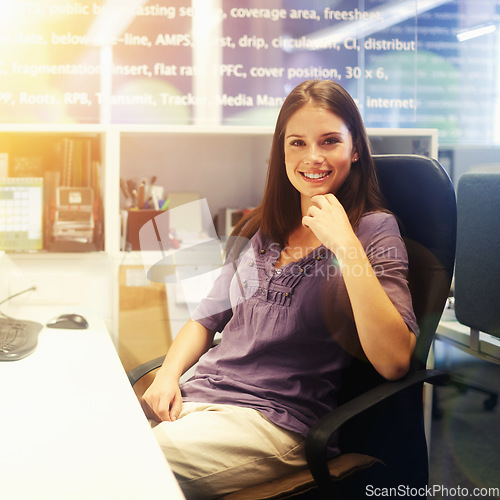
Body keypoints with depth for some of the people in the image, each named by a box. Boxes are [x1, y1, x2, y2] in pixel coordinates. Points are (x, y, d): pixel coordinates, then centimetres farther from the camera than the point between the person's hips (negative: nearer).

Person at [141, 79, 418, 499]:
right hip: (197, 395, 6)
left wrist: (345, 244, -18)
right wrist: (168, 374, 0)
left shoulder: (375, 228, -1)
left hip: (277, 420, -5)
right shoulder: (259, 229, 16)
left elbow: (395, 361, -15)